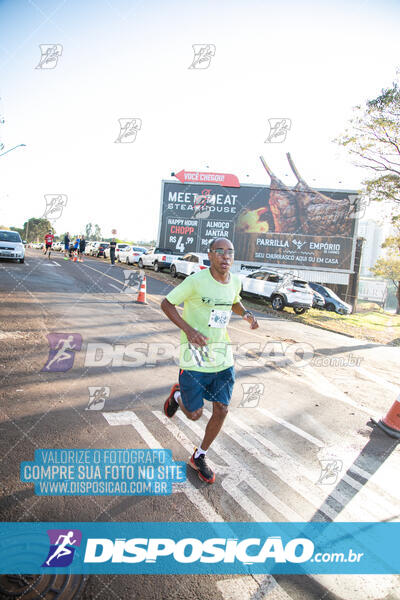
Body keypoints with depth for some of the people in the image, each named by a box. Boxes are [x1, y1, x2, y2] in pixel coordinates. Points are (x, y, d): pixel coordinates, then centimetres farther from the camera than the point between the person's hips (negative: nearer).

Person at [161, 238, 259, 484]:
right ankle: (178, 394, 40)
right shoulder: (196, 281, -17)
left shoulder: (235, 281, 2)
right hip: (195, 359, -5)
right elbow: (167, 303, -8)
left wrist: (246, 313, 1)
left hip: (223, 358, 5)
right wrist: (188, 330, -22)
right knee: (195, 414, 4)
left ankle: (199, 457, 31)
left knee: (221, 411, 7)